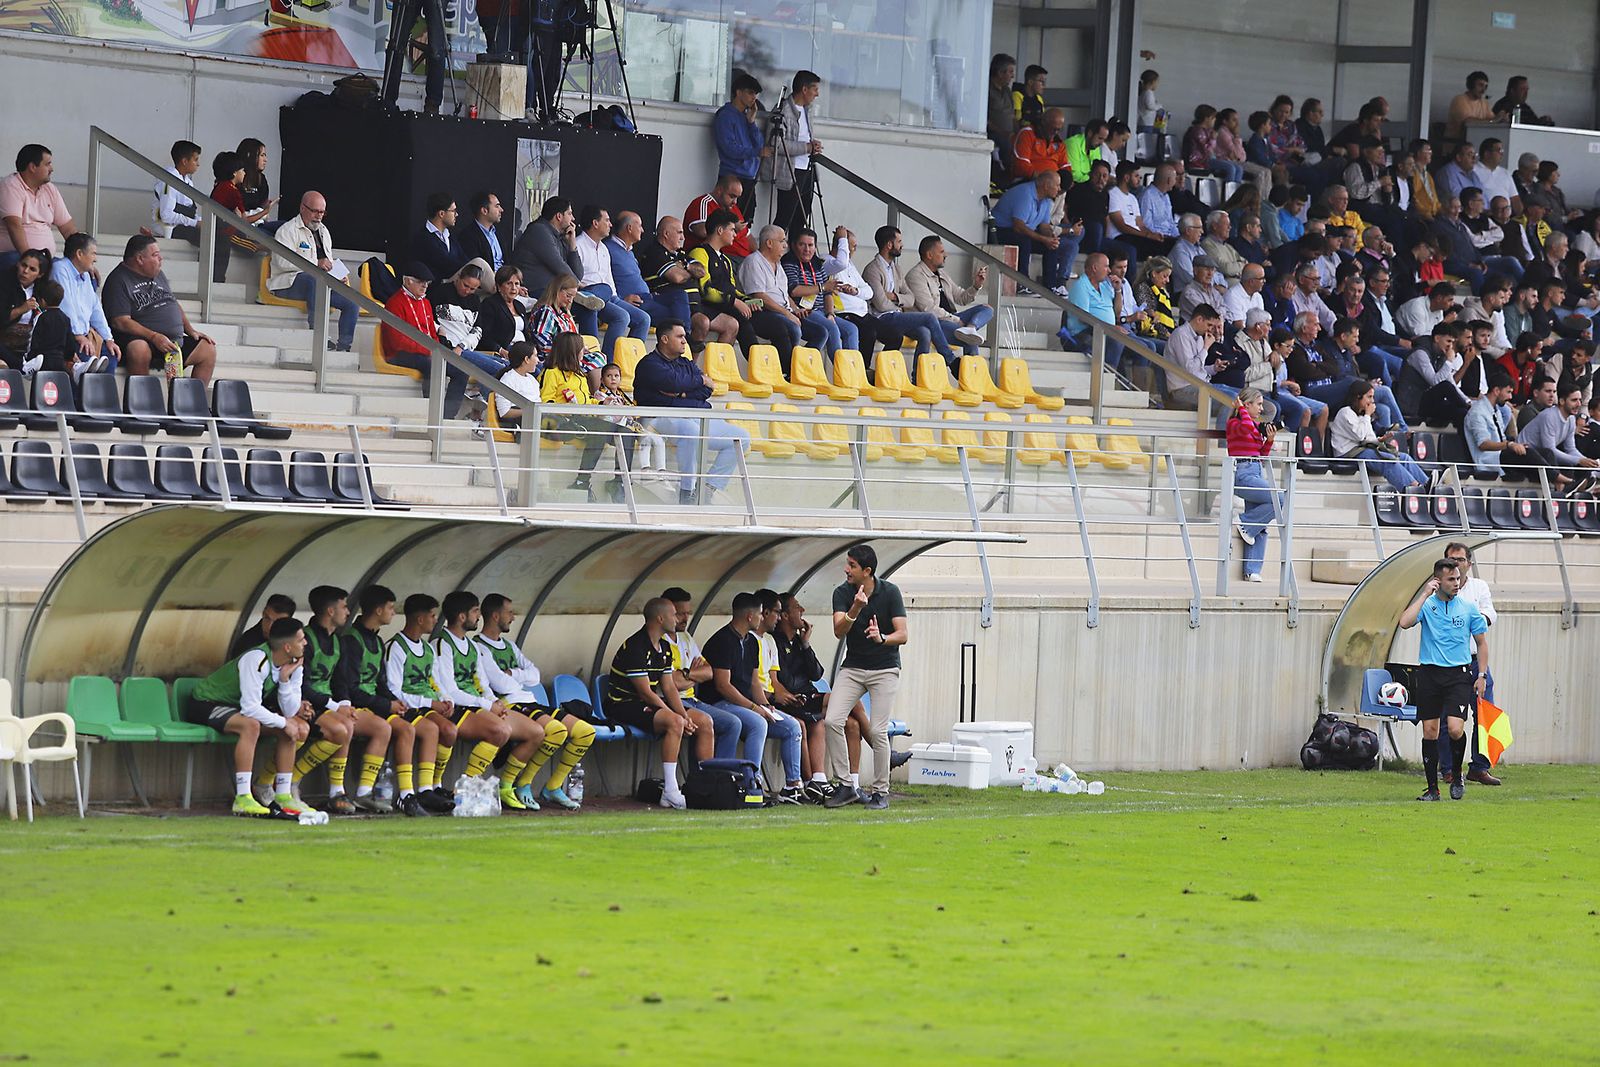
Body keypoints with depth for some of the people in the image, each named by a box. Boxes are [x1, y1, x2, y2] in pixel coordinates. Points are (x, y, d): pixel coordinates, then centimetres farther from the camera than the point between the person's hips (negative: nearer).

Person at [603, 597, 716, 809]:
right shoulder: (635, 647, -20)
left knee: (704, 721, -1)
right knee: (674, 722, -34)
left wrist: (684, 714, -6)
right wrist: (678, 717, -21)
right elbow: (646, 692, -22)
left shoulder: (664, 646, 11)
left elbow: (669, 687, 11)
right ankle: (670, 793, -34)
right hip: (625, 706, -10)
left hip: (649, 704, 10)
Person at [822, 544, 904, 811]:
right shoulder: (843, 593, -3)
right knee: (832, 720, -15)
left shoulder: (890, 592, -7)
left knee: (877, 730, -12)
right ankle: (844, 785, -7)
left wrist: (882, 638, -30)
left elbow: (903, 634, -9)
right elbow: (839, 632, -16)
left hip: (884, 669, -3)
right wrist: (855, 610, -34)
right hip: (852, 667, 3)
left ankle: (880, 791, 0)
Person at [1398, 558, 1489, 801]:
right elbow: (1405, 622, -17)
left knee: (1456, 729, -16)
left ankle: (1456, 776, 9)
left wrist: (1482, 676, 5)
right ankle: (1432, 788, 9)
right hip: (1429, 674, 1)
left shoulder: (1468, 609, 5)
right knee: (1429, 732, 0)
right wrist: (1425, 595, -14)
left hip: (1458, 674, -1)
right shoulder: (1426, 605, 2)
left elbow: (1482, 643, 13)